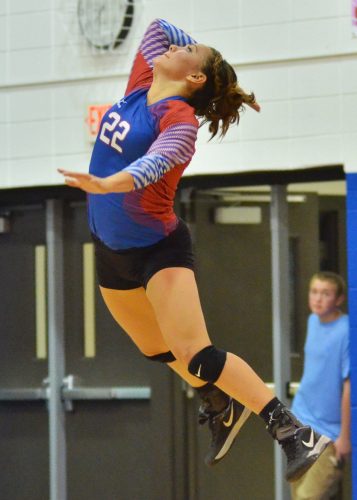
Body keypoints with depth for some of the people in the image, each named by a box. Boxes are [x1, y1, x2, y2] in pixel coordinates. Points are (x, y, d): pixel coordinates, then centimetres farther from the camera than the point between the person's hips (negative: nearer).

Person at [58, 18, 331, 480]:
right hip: (110, 248, 9)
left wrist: (106, 184, -58)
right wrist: (208, 51, 13)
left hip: (158, 247, -9)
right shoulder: (140, 88, 0)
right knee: (157, 350, 22)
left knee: (197, 358, -21)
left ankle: (291, 431, -19)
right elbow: (159, 27, 14)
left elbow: (156, 162, -41)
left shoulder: (179, 118, -20)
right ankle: (222, 409, 45)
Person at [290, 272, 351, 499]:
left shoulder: (346, 332, -18)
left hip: (328, 432, -8)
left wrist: (345, 436, -17)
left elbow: (349, 386, -18)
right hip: (301, 423, 8)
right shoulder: (313, 321, 5)